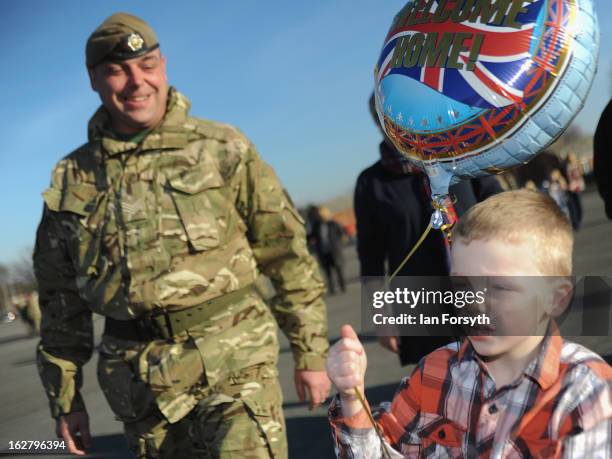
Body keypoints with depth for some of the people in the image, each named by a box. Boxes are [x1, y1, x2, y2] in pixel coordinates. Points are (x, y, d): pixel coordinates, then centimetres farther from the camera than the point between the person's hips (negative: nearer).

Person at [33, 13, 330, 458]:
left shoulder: (223, 148, 1)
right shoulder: (72, 180, 8)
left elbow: (288, 253, 4)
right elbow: (60, 301, 16)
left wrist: (311, 353, 4)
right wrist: (66, 398, 17)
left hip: (234, 362, -2)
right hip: (143, 388, 3)